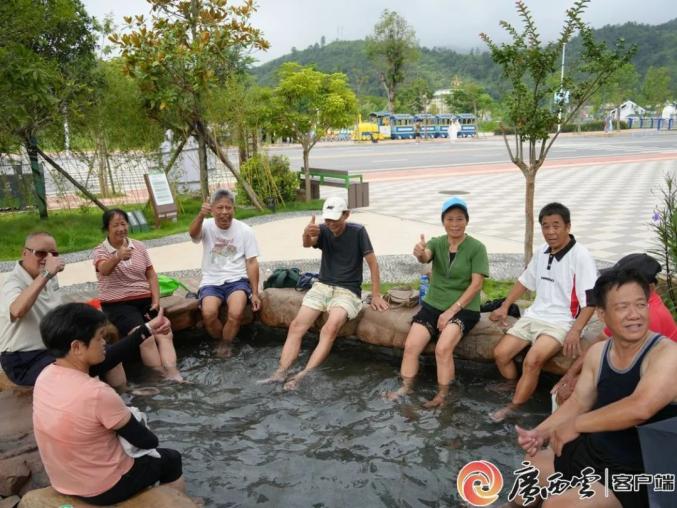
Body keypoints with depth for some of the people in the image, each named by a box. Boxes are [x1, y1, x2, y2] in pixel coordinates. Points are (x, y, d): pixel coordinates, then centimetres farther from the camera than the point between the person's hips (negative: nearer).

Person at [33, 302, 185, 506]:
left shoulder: (45, 375, -11)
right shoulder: (97, 393, -34)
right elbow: (145, 440, -19)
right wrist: (151, 438, 3)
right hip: (103, 490, -7)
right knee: (170, 459, 19)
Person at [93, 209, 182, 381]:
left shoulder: (139, 246, 10)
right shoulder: (100, 251, -1)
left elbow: (151, 275, 11)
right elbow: (104, 270, -24)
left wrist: (156, 301, -4)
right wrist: (117, 258, -47)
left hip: (145, 299, 4)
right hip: (117, 304, -3)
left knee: (165, 334, -23)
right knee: (145, 338, -28)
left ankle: (173, 375, -33)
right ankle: (163, 379, -24)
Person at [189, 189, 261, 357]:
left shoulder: (245, 230, 0)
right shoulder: (207, 226, -1)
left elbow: (252, 263, 1)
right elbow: (193, 234, -26)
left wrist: (255, 293, -5)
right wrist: (201, 216, -47)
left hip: (237, 280, 0)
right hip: (211, 282, 0)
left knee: (236, 314, -29)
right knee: (208, 314, -28)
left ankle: (224, 345, 1)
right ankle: (224, 342, 4)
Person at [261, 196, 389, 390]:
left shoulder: (357, 231, -7)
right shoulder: (323, 230, 1)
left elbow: (372, 263, -6)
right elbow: (307, 244, -22)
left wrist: (376, 295, -10)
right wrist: (307, 234, -46)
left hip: (348, 291, -4)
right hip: (322, 286, 4)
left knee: (331, 327, -30)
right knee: (296, 326, -15)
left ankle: (304, 375, -34)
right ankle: (280, 373, -21)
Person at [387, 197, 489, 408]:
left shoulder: (476, 248, -6)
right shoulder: (437, 243, 3)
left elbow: (476, 285, -11)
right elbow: (425, 258, -21)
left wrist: (452, 311, -17)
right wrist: (420, 252, -47)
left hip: (463, 308, -4)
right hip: (432, 305, 4)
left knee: (443, 348, -26)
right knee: (411, 346, -13)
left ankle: (442, 396, -8)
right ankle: (405, 389, 7)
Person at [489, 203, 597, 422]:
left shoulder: (580, 256, -15)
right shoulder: (541, 252, 6)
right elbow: (525, 281, 21)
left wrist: (575, 332, -27)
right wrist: (505, 306, 16)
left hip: (562, 321, -7)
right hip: (534, 316, 7)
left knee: (532, 361, -27)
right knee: (500, 353, -6)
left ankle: (513, 409, -10)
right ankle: (519, 395, 11)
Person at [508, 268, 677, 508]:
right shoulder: (598, 352, 0)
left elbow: (639, 408, -39)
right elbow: (578, 402, 8)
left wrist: (575, 425, -28)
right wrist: (540, 432, -8)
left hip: (636, 476, -8)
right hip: (592, 451, 8)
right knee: (535, 460, 24)